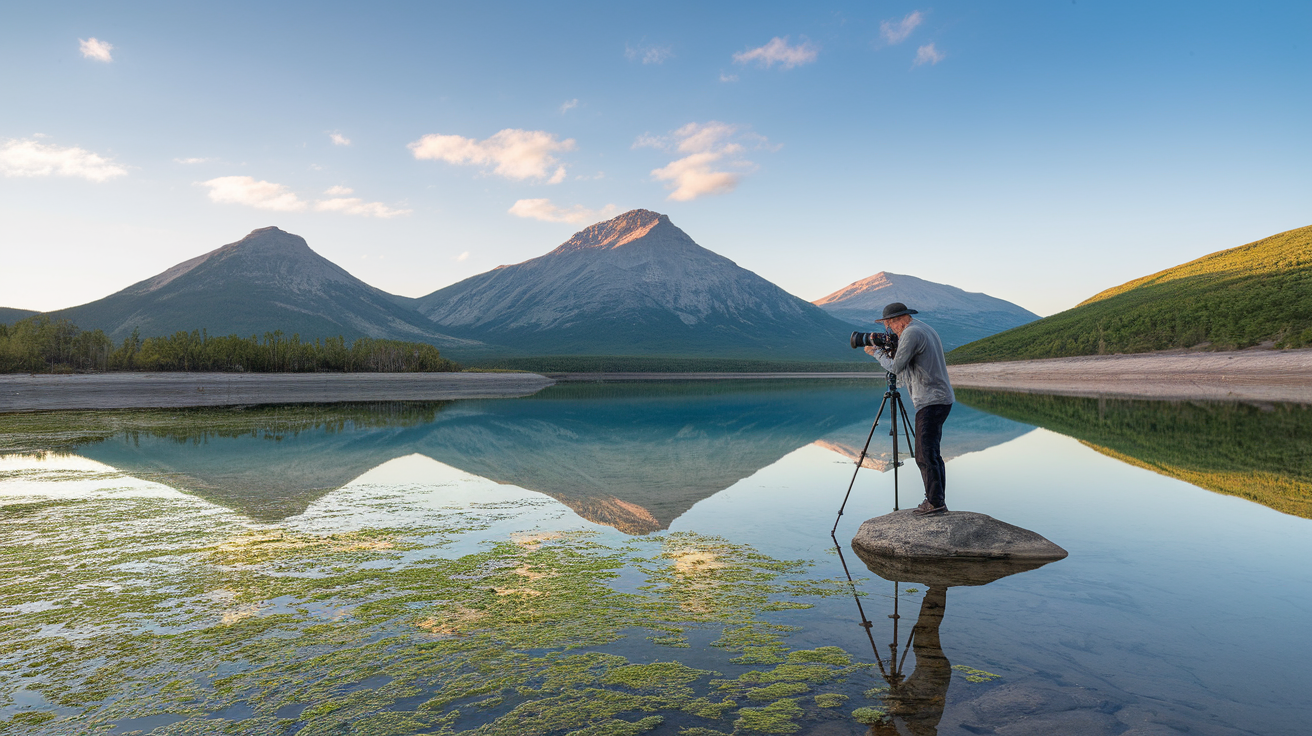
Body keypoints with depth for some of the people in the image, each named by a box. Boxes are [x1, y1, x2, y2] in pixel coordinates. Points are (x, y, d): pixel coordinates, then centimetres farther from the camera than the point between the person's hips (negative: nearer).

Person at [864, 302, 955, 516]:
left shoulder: (911, 333, -13)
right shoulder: (926, 329, 18)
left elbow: (896, 367, -12)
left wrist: (876, 353, 1)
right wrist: (887, 350, 14)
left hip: (931, 402, -10)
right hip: (941, 400, 11)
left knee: (925, 454, -9)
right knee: (931, 453, 13)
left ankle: (936, 502, -7)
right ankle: (936, 500, 17)